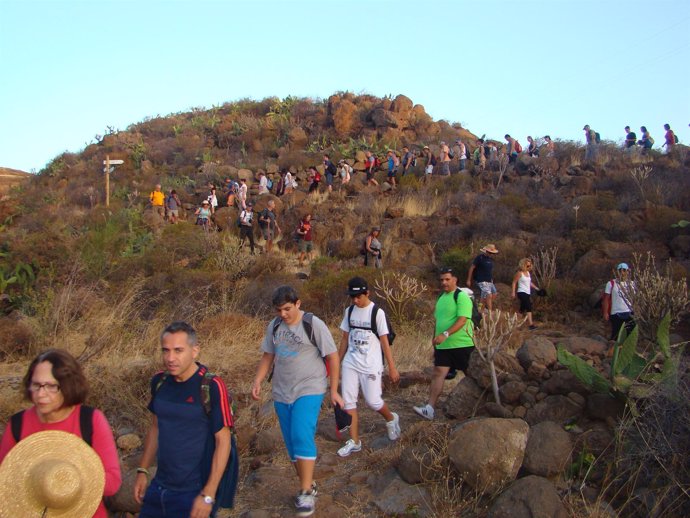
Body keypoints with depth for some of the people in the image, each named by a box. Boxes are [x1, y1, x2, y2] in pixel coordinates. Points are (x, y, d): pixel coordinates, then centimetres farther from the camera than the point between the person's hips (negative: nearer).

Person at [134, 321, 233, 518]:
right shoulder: (159, 382, -1)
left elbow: (223, 441, -16)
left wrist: (208, 495, -17)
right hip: (158, 488, 6)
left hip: (193, 493, -5)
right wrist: (142, 471, 10)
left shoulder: (211, 387, -19)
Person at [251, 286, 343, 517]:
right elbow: (267, 355, 14)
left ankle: (306, 492, -7)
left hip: (309, 390, -5)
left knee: (302, 437, -20)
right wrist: (257, 381, 1)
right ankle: (308, 486, 27)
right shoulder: (274, 326, 4)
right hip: (282, 393, 6)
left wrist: (334, 391, -7)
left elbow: (333, 357, -7)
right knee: (292, 444, 10)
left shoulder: (313, 324, -11)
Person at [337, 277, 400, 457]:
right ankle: (354, 441, 12)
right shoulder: (349, 311, 5)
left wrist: (392, 368, -7)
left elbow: (384, 341, -7)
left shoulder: (377, 312, -10)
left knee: (373, 401, -1)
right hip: (350, 364, 5)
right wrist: (338, 362, 14)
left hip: (371, 365, -5)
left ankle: (392, 419, 31)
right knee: (348, 401, 1)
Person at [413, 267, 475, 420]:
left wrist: (445, 334, -32)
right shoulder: (441, 297, 13)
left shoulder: (462, 296, -12)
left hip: (462, 344, -7)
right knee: (438, 373, -3)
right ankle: (429, 408, -7)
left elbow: (462, 320, -22)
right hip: (443, 345, 7)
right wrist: (435, 341, 20)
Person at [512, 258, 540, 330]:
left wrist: (536, 288, 18)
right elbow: (514, 282, -8)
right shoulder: (519, 273, -9)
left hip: (527, 293, 9)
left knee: (523, 308, 14)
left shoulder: (528, 273, 14)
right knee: (529, 307, -19)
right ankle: (531, 324, -25)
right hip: (522, 292, -8)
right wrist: (513, 292, -14)